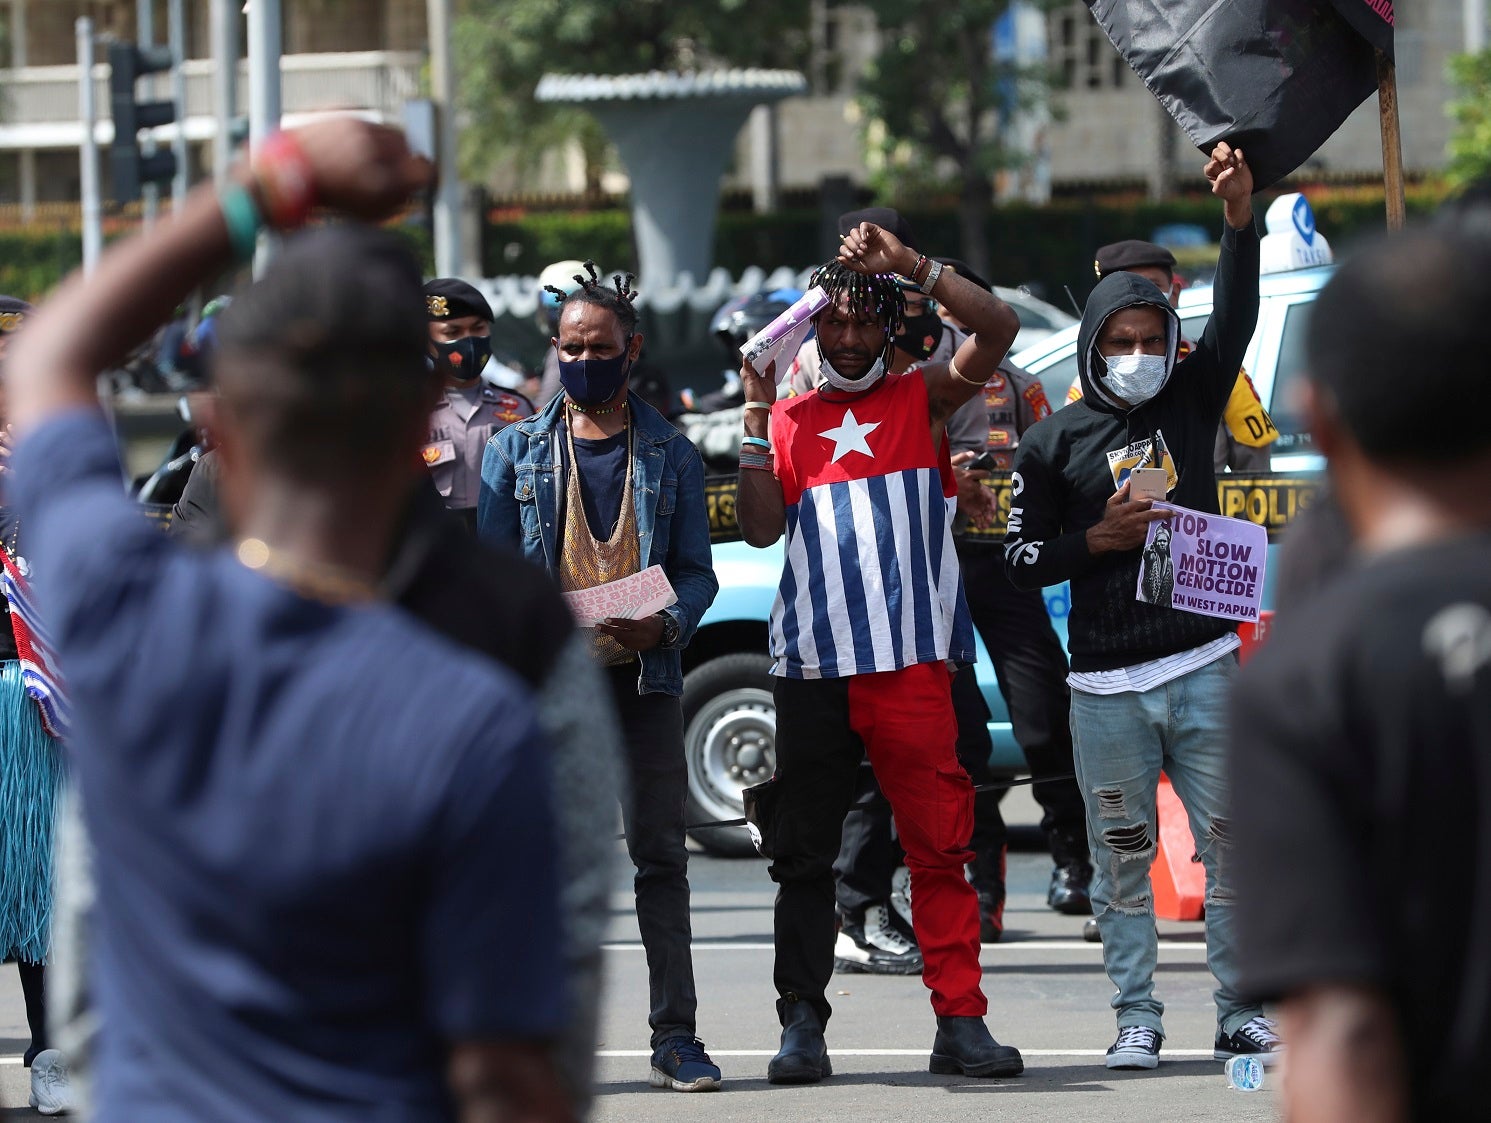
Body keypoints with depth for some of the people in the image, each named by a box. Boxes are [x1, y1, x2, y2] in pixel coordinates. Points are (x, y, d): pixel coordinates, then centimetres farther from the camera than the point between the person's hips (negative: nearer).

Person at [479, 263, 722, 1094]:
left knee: (661, 854, -1)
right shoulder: (517, 450, 11)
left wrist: (664, 626, -13)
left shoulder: (670, 455, 11)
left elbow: (697, 571, 9)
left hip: (643, 680, 0)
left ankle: (676, 1035, 1)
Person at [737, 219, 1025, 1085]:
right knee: (804, 851, 4)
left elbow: (998, 330, -6)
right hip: (812, 665, 2)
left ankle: (961, 1021, -3)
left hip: (911, 661, -2)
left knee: (940, 843, -4)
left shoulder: (924, 399, 9)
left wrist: (911, 265, -14)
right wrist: (758, 413, -2)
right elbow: (761, 528, 3)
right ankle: (803, 1023, 8)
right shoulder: (788, 419, 13)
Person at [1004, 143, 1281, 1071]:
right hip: (1106, 683, -1)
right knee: (1122, 856, 3)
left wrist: (1241, 217, -21)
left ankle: (1243, 1013, 5)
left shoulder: (1192, 399, 7)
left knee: (1233, 844, -1)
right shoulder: (1058, 441, 3)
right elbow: (1022, 560, 5)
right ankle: (1137, 1019, 10)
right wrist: (1098, 540, -11)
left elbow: (1235, 321, -8)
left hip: (1204, 667, 1)